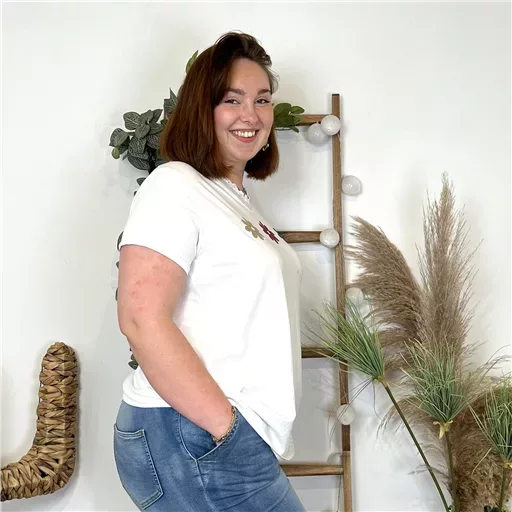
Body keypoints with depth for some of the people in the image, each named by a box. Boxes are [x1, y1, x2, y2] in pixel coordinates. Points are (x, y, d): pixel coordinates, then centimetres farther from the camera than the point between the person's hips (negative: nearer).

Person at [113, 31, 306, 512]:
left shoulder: (238, 199, 17)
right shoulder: (174, 186, -10)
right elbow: (142, 319, -20)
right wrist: (227, 427, -19)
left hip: (239, 438, 9)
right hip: (190, 437, -9)